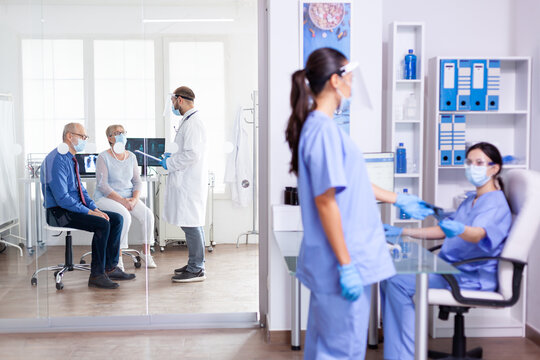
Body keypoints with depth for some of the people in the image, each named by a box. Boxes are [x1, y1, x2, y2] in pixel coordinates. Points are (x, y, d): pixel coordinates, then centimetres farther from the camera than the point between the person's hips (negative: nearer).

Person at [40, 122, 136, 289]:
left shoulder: (71, 159, 14)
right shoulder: (57, 160, -18)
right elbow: (62, 198, -24)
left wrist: (95, 208, 2)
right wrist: (89, 212, -22)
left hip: (76, 207, 10)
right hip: (59, 212, -10)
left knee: (116, 219, -1)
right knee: (102, 224, -27)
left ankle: (110, 267, 3)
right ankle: (96, 275, -17)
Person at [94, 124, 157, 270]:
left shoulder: (131, 157, 9)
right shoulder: (103, 157, -8)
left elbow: (137, 182, 9)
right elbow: (103, 185, -14)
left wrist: (134, 199, -9)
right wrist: (122, 201, -21)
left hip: (128, 196, 5)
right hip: (107, 197, -5)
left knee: (148, 214, -20)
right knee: (125, 215, -33)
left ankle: (146, 253, -4)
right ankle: (118, 257, -20)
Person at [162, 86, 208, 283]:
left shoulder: (193, 123, -15)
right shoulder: (188, 121, 18)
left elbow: (192, 154, -23)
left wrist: (169, 163, -12)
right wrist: (171, 157, 17)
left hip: (190, 183, -11)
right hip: (186, 181, 11)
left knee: (191, 224, -7)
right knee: (192, 225, 15)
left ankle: (196, 270, -1)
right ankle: (194, 264, 24)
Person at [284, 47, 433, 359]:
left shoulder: (321, 126, 12)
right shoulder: (323, 130, -20)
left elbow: (349, 182, 22)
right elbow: (325, 201, -23)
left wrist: (398, 200, 30)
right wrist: (346, 266, -20)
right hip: (341, 263, -10)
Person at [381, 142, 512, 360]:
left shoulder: (496, 204, -12)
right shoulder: (471, 200, 18)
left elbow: (478, 234, -32)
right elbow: (443, 231, 24)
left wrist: (459, 229, -56)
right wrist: (402, 232, 18)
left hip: (472, 277, -9)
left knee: (399, 283, -22)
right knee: (390, 277, -5)